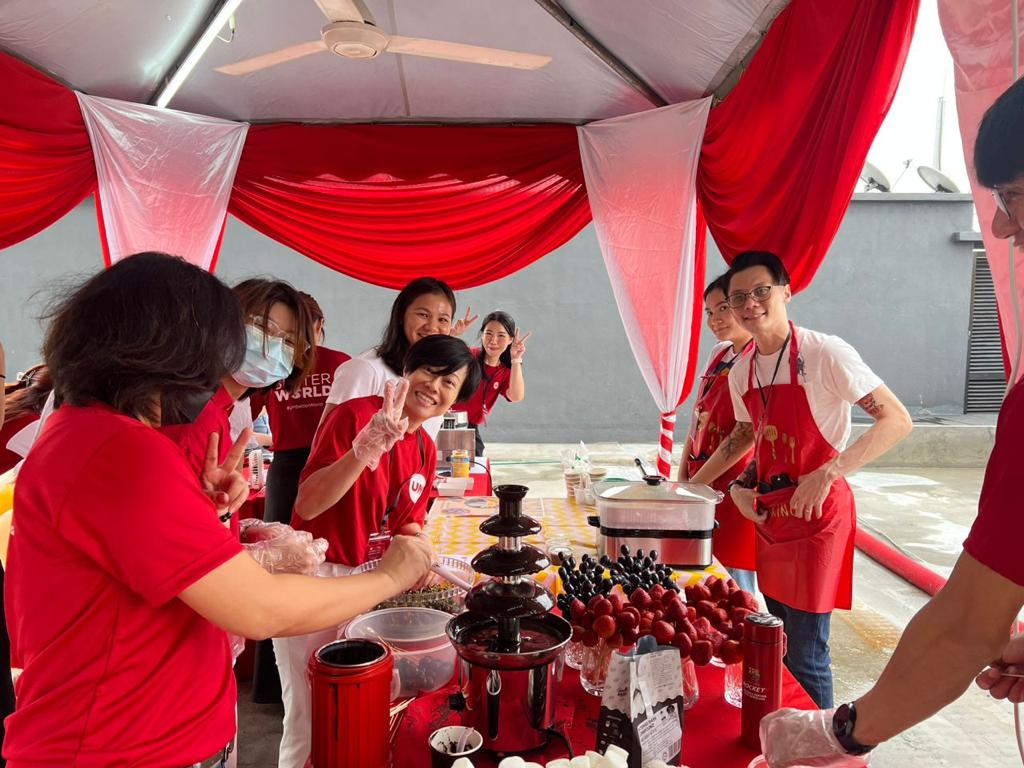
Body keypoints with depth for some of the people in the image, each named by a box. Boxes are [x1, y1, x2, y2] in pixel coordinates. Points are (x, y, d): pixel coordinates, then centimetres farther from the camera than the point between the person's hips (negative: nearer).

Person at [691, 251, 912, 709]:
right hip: (769, 515, 7)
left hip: (817, 516, -7)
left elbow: (897, 421, -17)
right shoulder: (741, 371, 6)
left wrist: (830, 471, -28)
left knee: (805, 657, -1)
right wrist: (691, 486, 13)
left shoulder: (825, 353, -15)